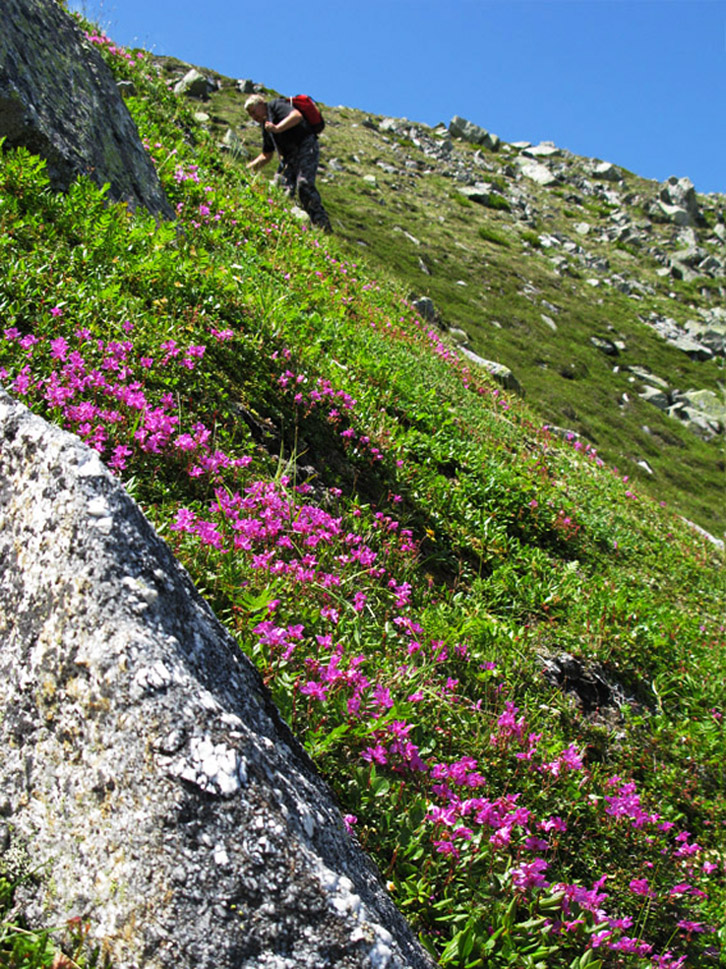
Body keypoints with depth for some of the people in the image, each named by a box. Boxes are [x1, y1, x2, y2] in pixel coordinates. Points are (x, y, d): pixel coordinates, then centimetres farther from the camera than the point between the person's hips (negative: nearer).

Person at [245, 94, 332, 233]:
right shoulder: (266, 127, 27)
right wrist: (250, 167, 20)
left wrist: (277, 128, -24)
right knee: (285, 191, -7)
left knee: (304, 185, -25)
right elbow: (266, 155, 33)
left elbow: (297, 116, -17)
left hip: (306, 148, -9)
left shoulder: (276, 105, 3)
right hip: (289, 157, 9)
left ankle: (323, 224, -29)